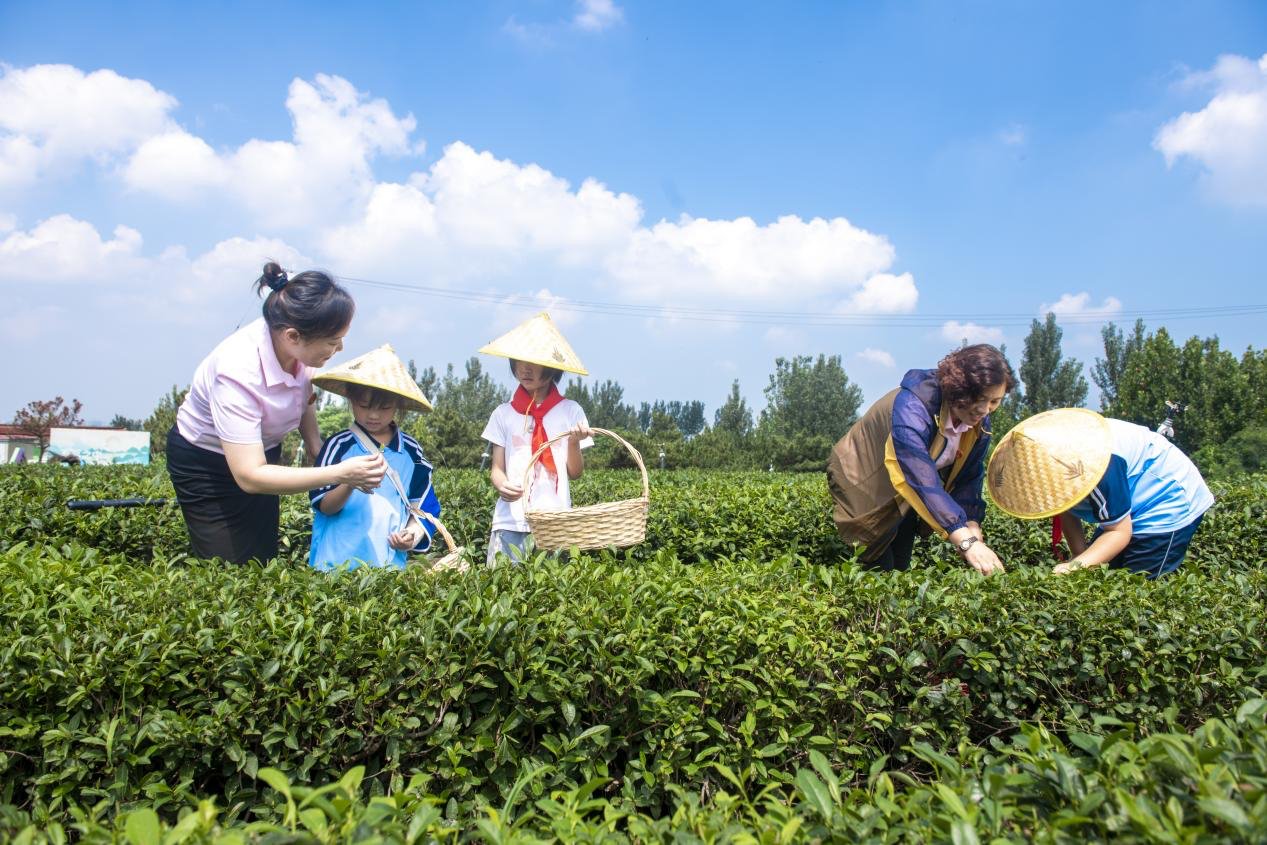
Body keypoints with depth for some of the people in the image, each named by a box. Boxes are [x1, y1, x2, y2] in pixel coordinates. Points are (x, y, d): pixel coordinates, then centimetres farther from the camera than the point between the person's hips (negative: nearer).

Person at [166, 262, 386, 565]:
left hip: (262, 450, 6)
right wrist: (339, 474, -43)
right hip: (205, 463, -6)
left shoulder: (299, 349, -22)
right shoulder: (237, 373, -38)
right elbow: (249, 477, -38)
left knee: (266, 559, 12)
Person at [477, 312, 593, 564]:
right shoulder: (504, 413, 7)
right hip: (510, 523, 1)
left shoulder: (570, 411, 3)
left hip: (555, 523, -1)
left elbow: (575, 473, 4)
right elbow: (497, 468, 5)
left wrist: (574, 443, -15)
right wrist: (501, 484, -16)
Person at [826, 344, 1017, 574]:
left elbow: (968, 479, -8)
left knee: (901, 566, 13)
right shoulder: (912, 408, -37)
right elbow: (923, 481, -46)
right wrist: (967, 542, -52)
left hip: (904, 499, 7)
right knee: (880, 570, -11)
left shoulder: (980, 423, -12)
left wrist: (973, 530, -25)